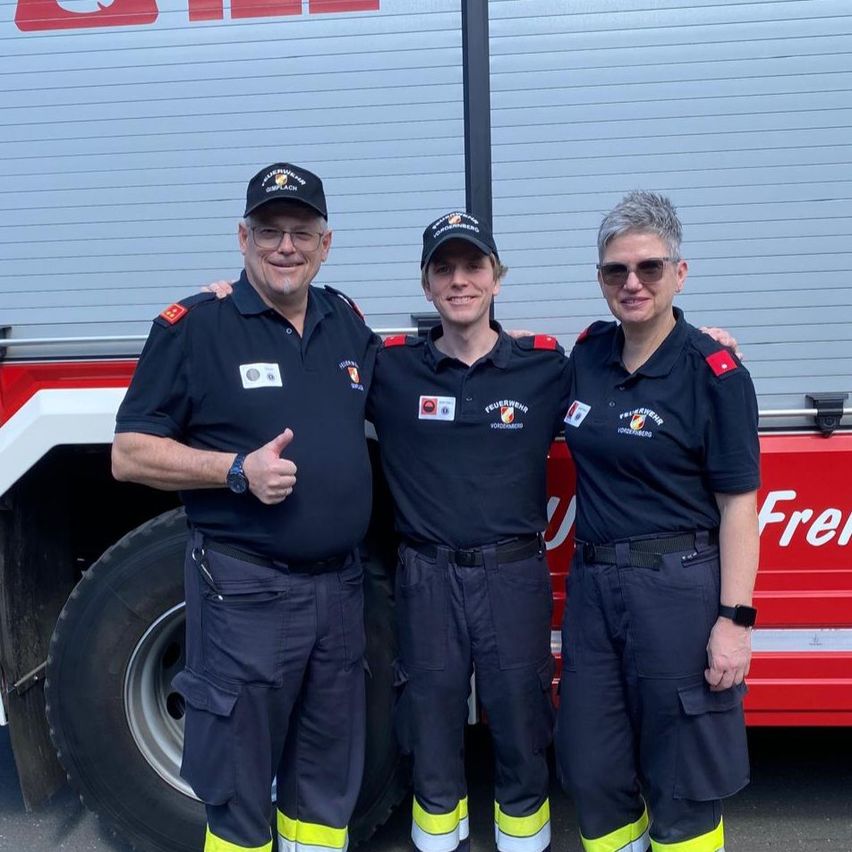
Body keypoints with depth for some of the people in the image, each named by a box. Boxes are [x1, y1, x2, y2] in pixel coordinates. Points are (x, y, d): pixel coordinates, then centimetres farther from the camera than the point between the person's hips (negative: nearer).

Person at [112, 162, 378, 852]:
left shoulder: (348, 323, 8)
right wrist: (239, 469, -20)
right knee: (239, 792, 10)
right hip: (245, 589, -5)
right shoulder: (193, 327, -7)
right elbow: (130, 454, -8)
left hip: (340, 586, 5)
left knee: (327, 785, 19)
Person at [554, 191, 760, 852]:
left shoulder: (715, 372, -9)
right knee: (592, 773, 14)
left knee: (683, 786, 8)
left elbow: (738, 504, -10)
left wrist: (735, 619, -14)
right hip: (593, 586, 6)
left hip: (679, 588, -5)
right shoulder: (589, 353, 6)